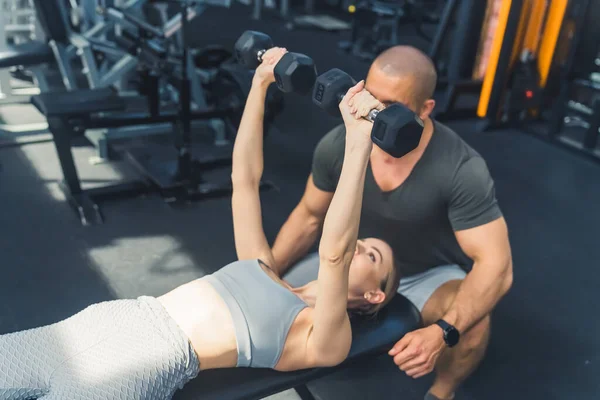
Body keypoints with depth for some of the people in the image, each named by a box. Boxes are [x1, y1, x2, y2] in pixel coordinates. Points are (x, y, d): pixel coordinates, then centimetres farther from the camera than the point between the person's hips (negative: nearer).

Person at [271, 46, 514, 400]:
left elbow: (495, 265, -32)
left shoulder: (462, 170, -31)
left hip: (430, 274, -3)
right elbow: (309, 217, -3)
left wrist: (442, 332, -48)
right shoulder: (337, 145, -20)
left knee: (470, 322, -35)